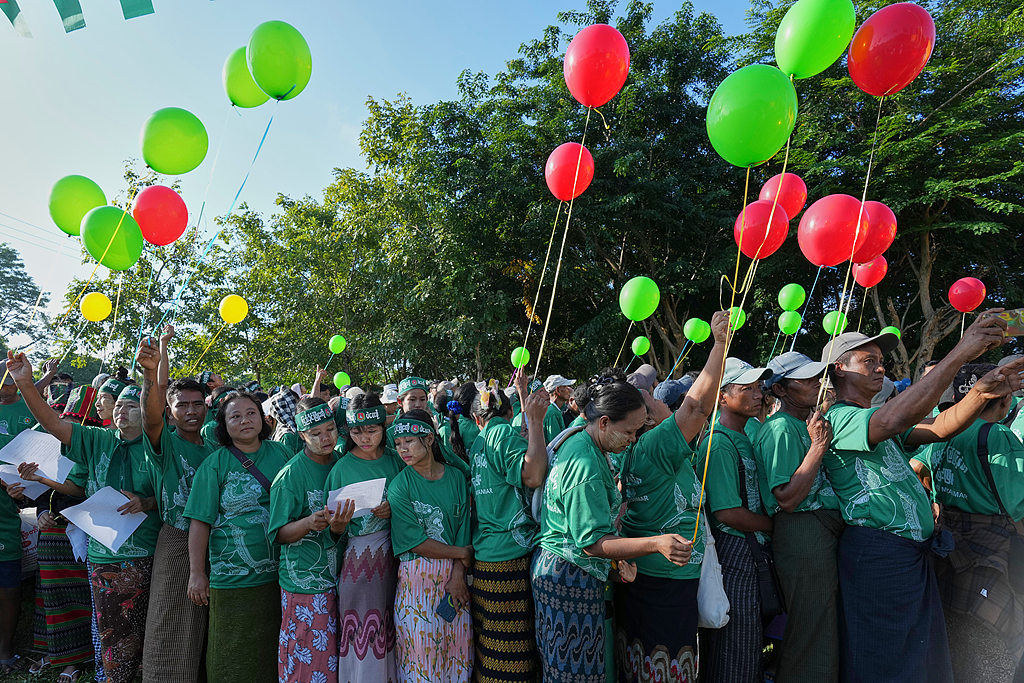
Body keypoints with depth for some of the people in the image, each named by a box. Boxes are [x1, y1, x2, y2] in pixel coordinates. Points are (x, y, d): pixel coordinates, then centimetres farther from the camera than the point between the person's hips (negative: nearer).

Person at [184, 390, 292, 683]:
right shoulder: (214, 464, -4)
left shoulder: (281, 453, 4)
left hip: (280, 573, 3)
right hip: (233, 579, -3)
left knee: (275, 653, 16)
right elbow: (200, 522, -6)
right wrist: (196, 573, -8)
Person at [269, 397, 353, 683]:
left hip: (337, 577, 5)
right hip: (305, 581, -5)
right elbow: (279, 534, -10)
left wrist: (341, 523, -2)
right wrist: (309, 523, -27)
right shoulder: (291, 474, -10)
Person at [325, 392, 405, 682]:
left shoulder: (396, 460, 3)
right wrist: (337, 522, -23)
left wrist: (393, 509, -11)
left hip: (393, 552, 2)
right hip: (357, 556, -2)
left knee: (387, 625, 8)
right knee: (361, 627, 2)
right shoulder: (342, 467, -4)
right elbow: (335, 529, -2)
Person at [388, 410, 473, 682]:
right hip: (417, 578, -2)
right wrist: (462, 553, -8)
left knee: (458, 645, 9)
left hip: (454, 575, 3)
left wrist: (458, 575, -9)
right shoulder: (399, 486, -7)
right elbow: (416, 542, -12)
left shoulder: (456, 477, 3)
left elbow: (463, 527, 1)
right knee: (421, 645, 3)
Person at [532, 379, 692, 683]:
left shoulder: (578, 441, 7)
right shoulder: (586, 466, -25)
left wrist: (619, 554, 11)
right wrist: (656, 544, -33)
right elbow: (592, 543, -24)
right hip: (571, 577, -10)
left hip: (554, 568, 10)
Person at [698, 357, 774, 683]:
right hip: (734, 552, -9)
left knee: (752, 642, 21)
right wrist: (775, 524, -9)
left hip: (753, 550, 9)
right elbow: (727, 513, -22)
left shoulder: (745, 436, 11)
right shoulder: (719, 443, -19)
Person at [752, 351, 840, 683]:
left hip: (826, 531, 10)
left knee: (824, 628, 19)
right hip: (802, 534, -10)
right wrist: (818, 446, -22)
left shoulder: (810, 422, 13)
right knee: (811, 634, 0)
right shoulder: (781, 429, -16)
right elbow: (787, 499, -22)